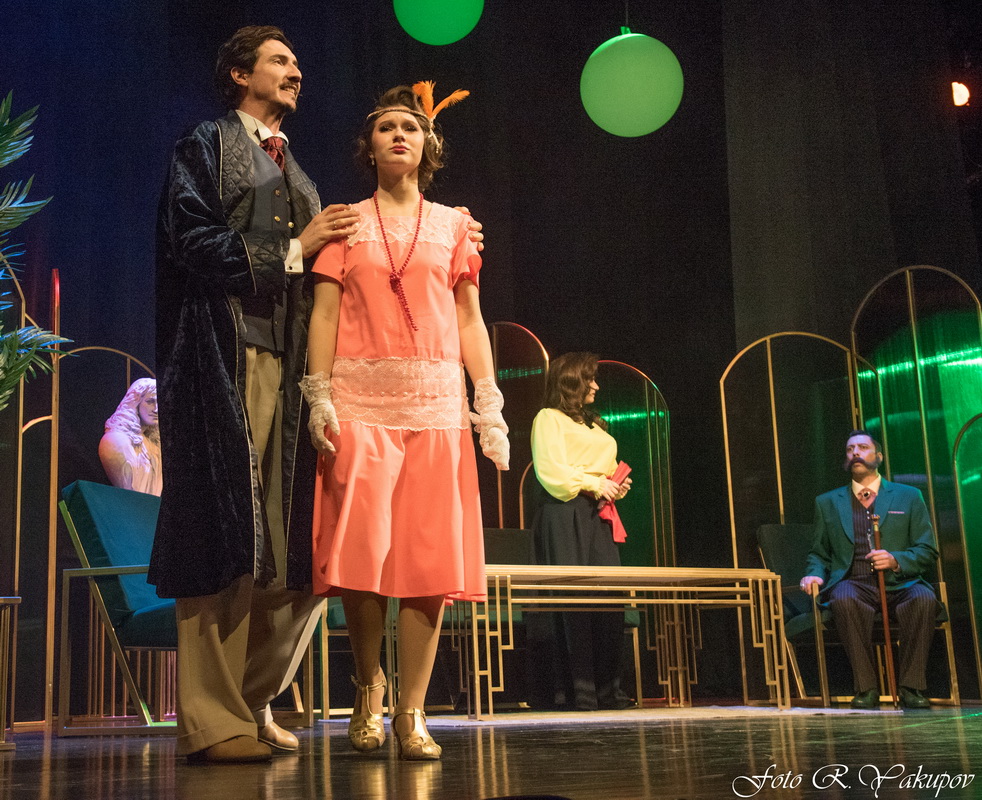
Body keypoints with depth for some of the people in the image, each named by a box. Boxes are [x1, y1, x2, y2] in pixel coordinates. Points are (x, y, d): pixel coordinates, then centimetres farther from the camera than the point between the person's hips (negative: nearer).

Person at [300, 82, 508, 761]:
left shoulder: (452, 225, 16)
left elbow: (470, 320, 12)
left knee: (431, 551, -5)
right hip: (361, 398, -1)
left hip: (436, 401, 1)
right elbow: (325, 311, 5)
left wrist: (490, 404, 3)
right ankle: (369, 686, 12)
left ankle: (411, 710, 2)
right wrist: (319, 395, -8)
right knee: (361, 549, -10)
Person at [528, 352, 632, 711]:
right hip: (564, 516, -7)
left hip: (597, 514, 7)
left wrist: (615, 486, 9)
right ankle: (577, 690, -9)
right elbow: (551, 470, -8)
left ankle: (607, 687, 0)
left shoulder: (595, 426, 27)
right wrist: (594, 484, -10)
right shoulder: (549, 418, 4)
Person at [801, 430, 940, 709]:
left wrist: (896, 560, -11)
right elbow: (819, 553, 22)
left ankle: (912, 687, -24)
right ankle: (866, 688, -28)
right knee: (844, 600, -37)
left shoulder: (908, 497, 16)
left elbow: (927, 551, 10)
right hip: (854, 584, 0)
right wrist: (816, 574, -2)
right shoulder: (827, 503, 20)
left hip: (899, 583, 0)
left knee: (924, 599, -35)